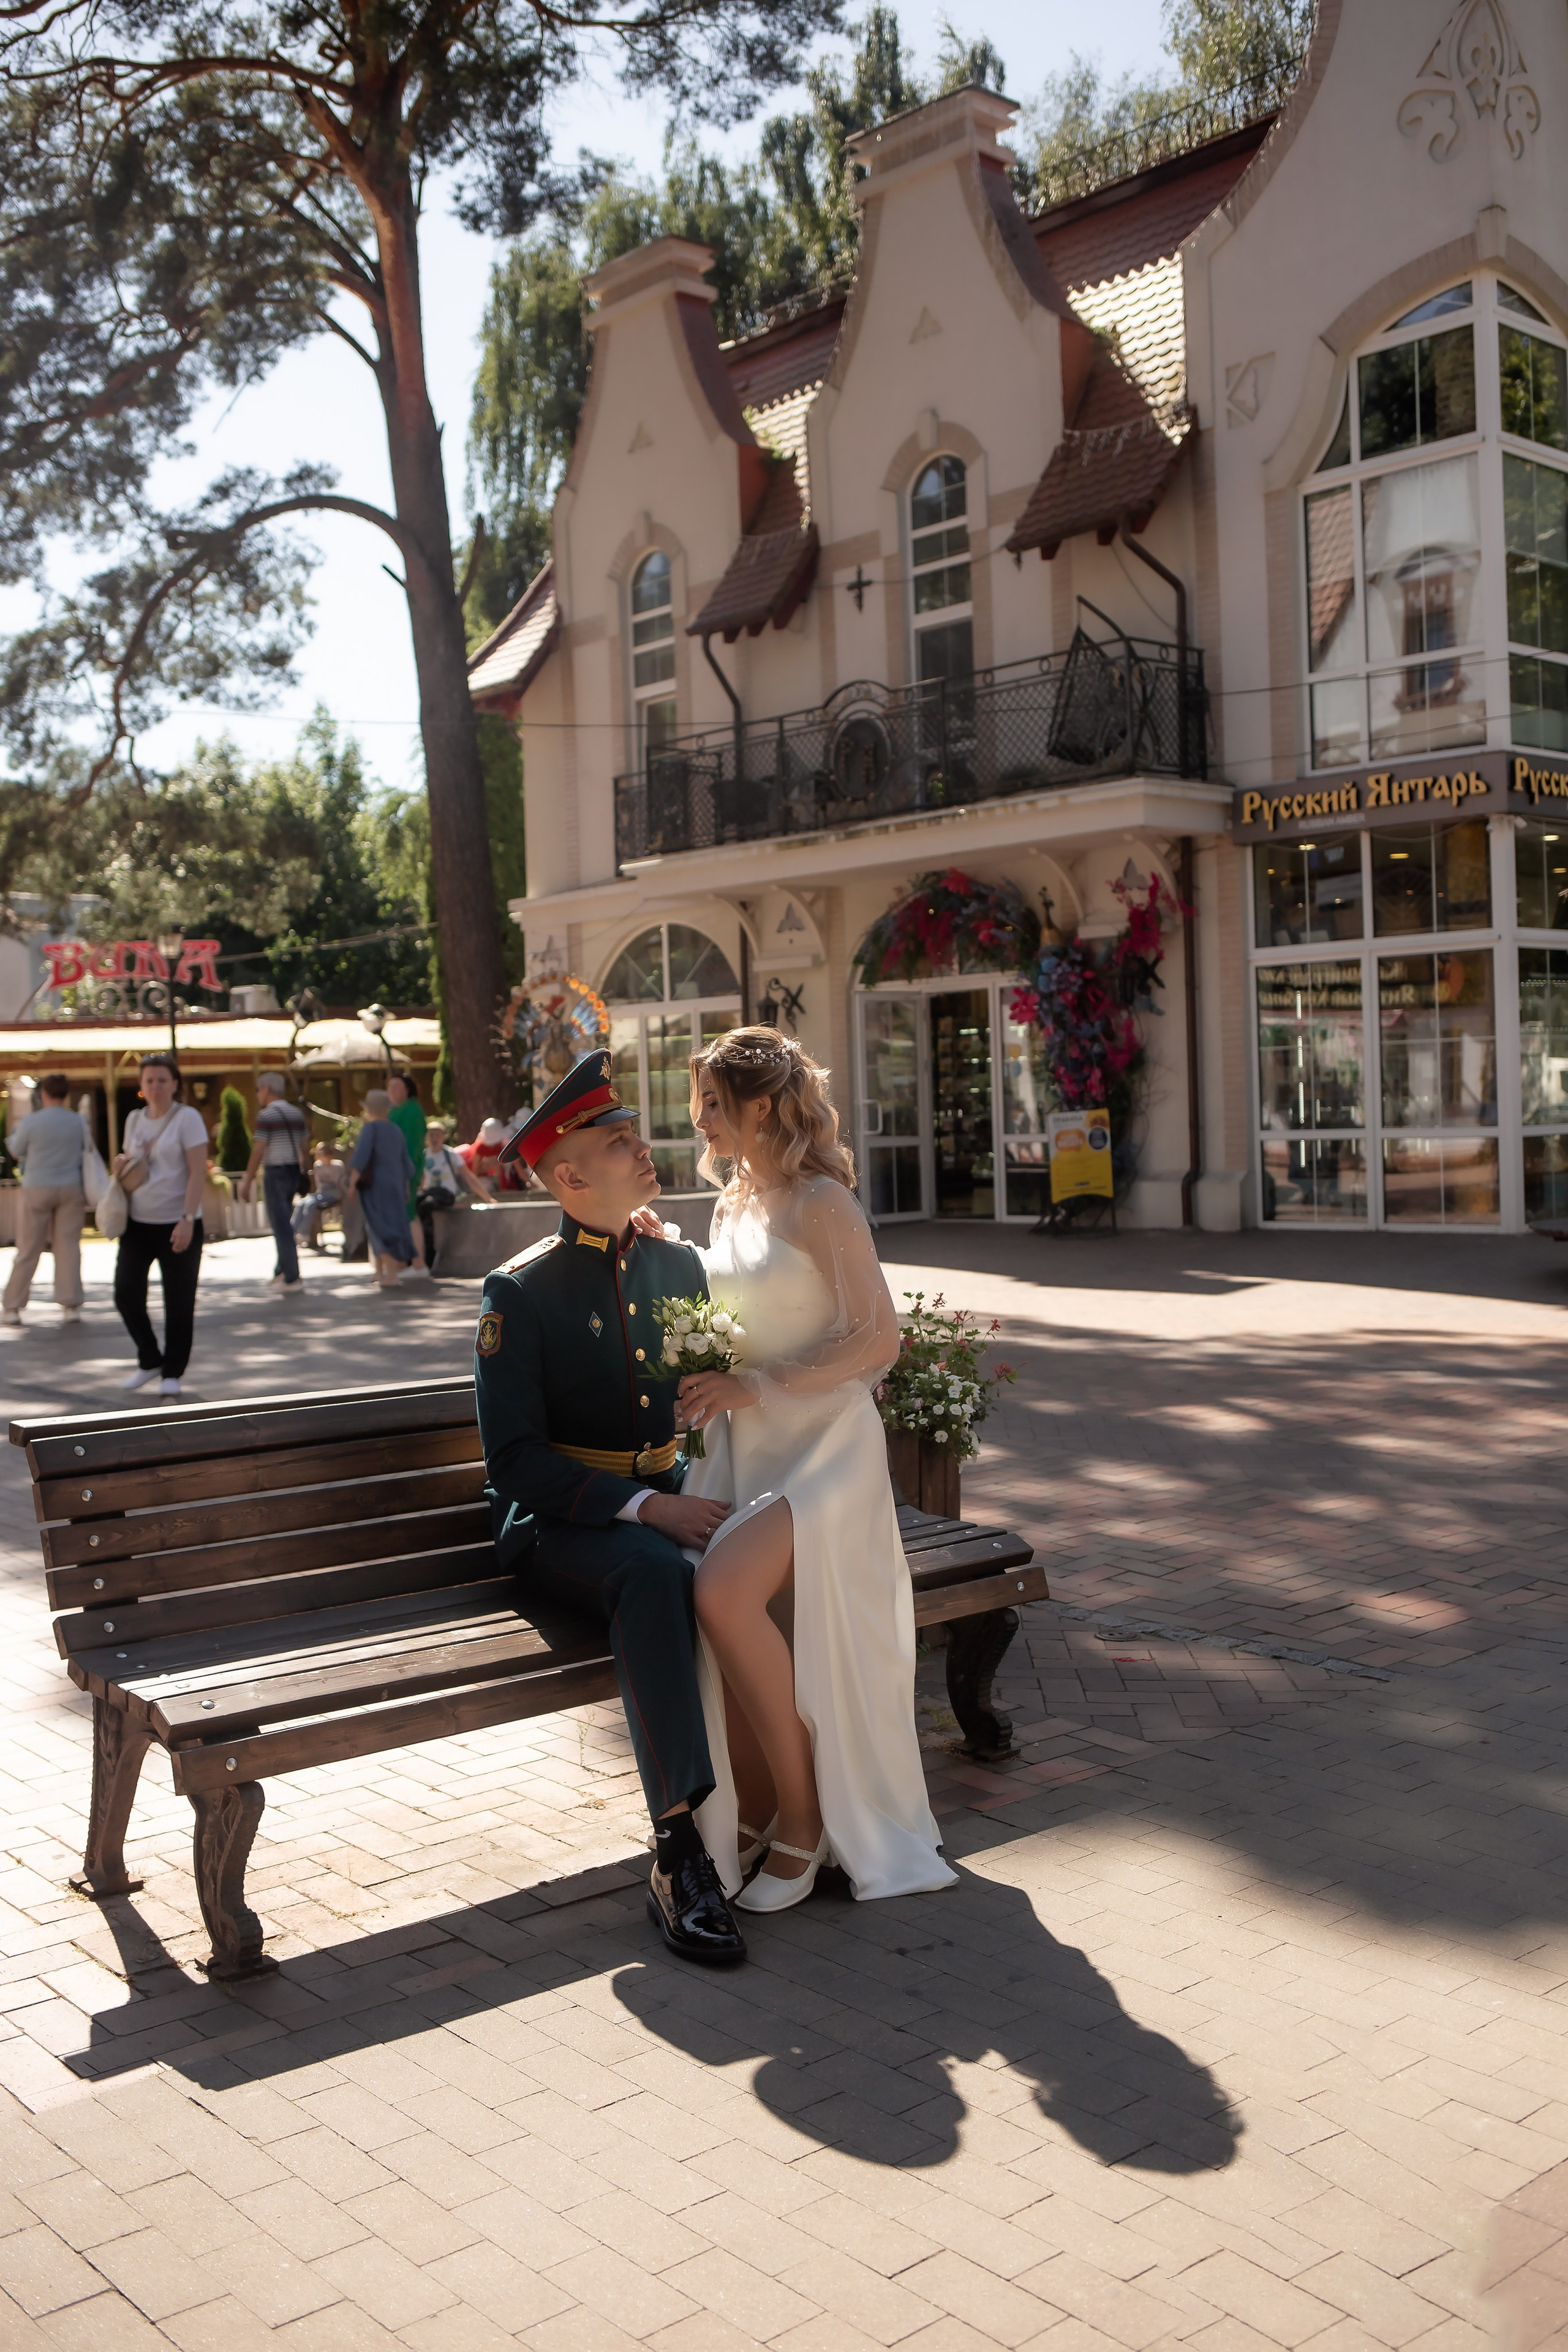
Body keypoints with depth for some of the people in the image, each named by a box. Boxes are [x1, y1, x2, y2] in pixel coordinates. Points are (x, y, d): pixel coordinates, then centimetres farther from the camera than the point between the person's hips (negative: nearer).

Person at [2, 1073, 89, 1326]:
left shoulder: (31, 1121, -11)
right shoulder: (77, 1121, -3)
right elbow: (86, 1151, 8)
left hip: (38, 1189, -2)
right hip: (70, 1189, 2)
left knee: (29, 1250, 5)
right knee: (68, 1247, 4)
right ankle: (71, 1305, 1)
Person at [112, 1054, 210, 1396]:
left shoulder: (187, 1118, -6)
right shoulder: (134, 1119, 12)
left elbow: (198, 1171, -11)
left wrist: (187, 1220, -19)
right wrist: (121, 1164, 0)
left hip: (177, 1224, -5)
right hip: (137, 1223, 5)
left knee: (178, 1303, 0)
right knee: (127, 1294, 0)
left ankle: (172, 1373, 12)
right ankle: (150, 1361, 19)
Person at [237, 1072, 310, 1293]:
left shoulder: (266, 1115, -11)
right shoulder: (297, 1113, 10)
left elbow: (259, 1150, -15)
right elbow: (305, 1148, 12)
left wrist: (248, 1181, -10)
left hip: (275, 1173, -7)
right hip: (294, 1171, 7)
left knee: (281, 1225, -4)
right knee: (284, 1223, 16)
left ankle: (292, 1278, -4)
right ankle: (281, 1271, 20)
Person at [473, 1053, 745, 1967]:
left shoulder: (679, 1264, 9)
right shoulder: (521, 1292, -7)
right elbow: (515, 1458, -12)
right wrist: (644, 1509, -22)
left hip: (672, 1496, 5)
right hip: (562, 1524, -4)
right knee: (657, 1575, -38)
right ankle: (682, 1855, -36)